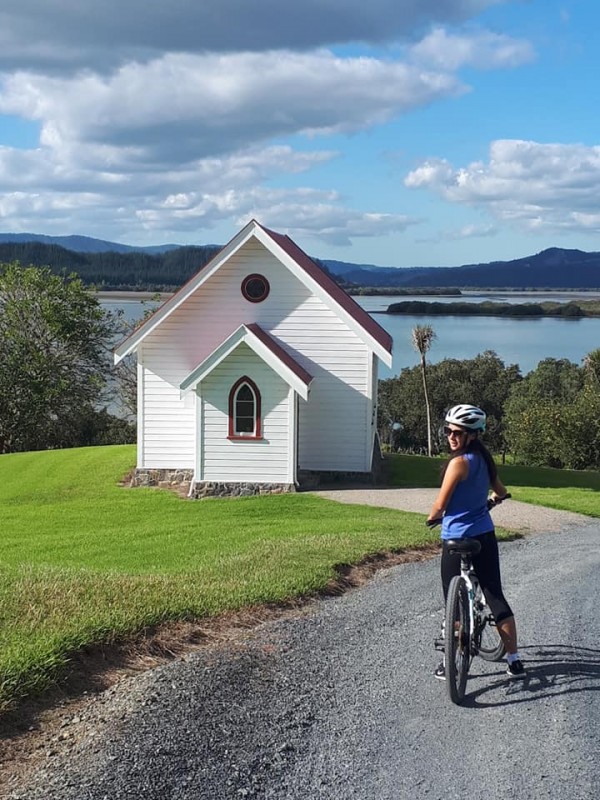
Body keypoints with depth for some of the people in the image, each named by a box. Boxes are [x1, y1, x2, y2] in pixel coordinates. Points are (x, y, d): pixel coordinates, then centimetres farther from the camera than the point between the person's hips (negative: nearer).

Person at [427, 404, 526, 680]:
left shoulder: (459, 462, -18)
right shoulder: (483, 459, 5)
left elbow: (440, 505, -15)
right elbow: (501, 492, 22)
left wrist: (432, 517, 7)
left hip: (457, 539, -7)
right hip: (485, 536, 7)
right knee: (495, 597, 10)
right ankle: (514, 660, 12)